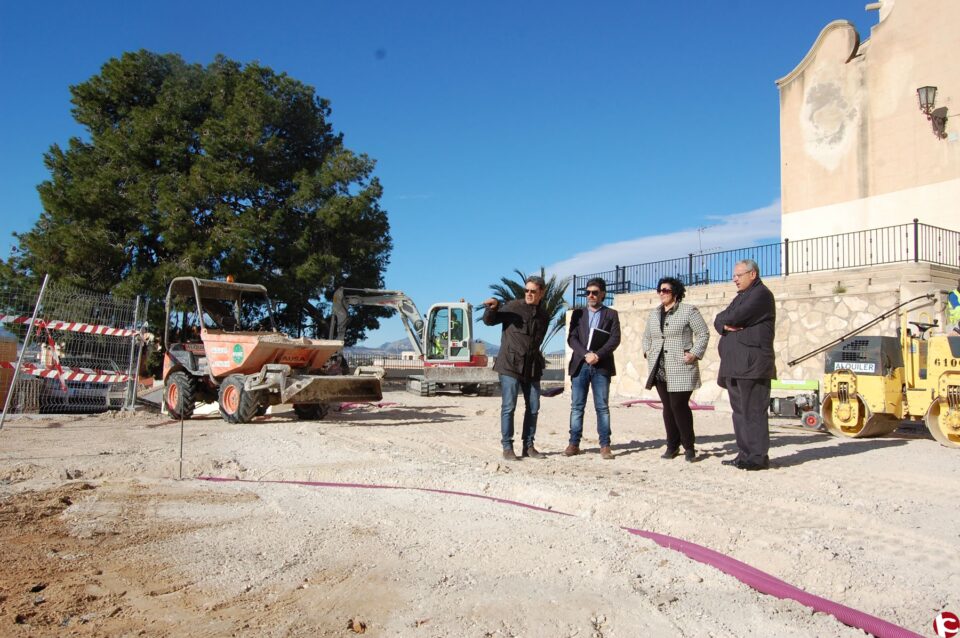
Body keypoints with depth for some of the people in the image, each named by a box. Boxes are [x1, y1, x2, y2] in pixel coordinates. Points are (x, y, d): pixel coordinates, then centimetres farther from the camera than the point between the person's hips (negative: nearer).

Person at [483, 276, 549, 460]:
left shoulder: (544, 316, 12)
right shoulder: (513, 307, -3)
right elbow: (490, 321, 1)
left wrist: (537, 362, 14)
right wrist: (492, 308, -19)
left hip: (532, 367, 5)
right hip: (510, 364, -5)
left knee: (533, 407, 8)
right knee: (508, 407, -4)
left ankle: (528, 445, 20)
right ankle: (507, 447, 5)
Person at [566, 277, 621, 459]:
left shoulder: (611, 314, 9)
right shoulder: (578, 313, 13)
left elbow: (615, 339, -2)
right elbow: (571, 338, 4)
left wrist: (598, 355, -15)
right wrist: (586, 354, -12)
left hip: (601, 366, -1)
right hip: (580, 365, 2)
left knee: (602, 407, 0)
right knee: (577, 406, 2)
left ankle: (605, 446, 3)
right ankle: (574, 444, 6)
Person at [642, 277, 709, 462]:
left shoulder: (688, 311, -2)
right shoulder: (654, 314, 16)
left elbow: (703, 333, -3)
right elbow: (647, 336, 28)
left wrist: (695, 354, -12)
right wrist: (647, 352, 13)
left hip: (681, 369, -6)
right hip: (660, 369, 6)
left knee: (679, 406, -9)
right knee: (668, 407, 7)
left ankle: (689, 447, 5)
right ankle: (672, 446, 15)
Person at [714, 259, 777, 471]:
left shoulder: (761, 294, -5)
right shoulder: (740, 297, 25)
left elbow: (735, 317, -18)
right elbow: (718, 321, 15)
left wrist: (725, 318, 4)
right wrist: (726, 325, -7)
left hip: (752, 365, -9)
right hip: (734, 366, 9)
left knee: (753, 412, -8)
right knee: (740, 411, 11)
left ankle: (758, 457, -3)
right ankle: (745, 454, 16)